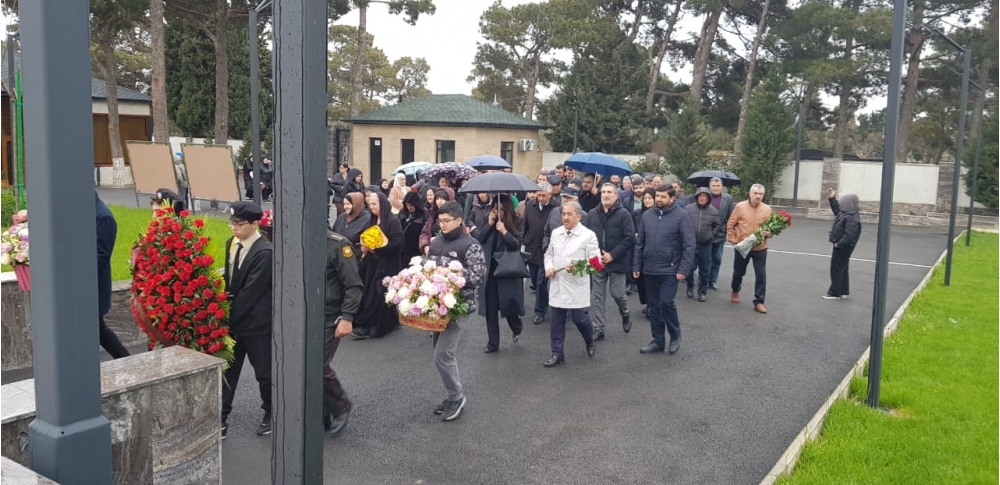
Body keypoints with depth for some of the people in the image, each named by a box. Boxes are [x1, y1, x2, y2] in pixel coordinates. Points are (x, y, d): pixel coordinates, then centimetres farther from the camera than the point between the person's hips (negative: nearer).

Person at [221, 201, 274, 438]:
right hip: (234, 319, 7)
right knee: (226, 371, 10)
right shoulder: (231, 243, 5)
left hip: (256, 322, -7)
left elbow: (250, 291, -22)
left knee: (264, 372, 9)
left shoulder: (265, 252, -20)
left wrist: (228, 317, -18)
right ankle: (221, 418, 19)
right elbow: (230, 279, 13)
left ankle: (271, 414, 30)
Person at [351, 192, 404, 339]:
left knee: (378, 295, -8)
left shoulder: (393, 221, -10)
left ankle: (366, 326, -4)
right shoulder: (371, 220, 13)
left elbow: (397, 243, -18)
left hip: (386, 264, -8)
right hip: (372, 263, 8)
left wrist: (376, 249, -18)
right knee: (368, 293, 5)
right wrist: (364, 247, -3)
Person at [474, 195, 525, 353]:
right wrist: (489, 225, -12)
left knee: (508, 303, -3)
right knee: (490, 307, 5)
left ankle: (517, 328, 31)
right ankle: (493, 343, 16)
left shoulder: (516, 223, -2)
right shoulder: (488, 221, 7)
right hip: (489, 269, 3)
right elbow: (478, 239, -3)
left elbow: (517, 244, -10)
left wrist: (504, 231, -20)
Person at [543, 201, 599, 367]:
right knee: (557, 320, 7)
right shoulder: (556, 233, 8)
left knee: (579, 318, 2)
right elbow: (549, 254, 19)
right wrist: (548, 267, -1)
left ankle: (590, 342, 32)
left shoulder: (588, 235, -7)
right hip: (557, 284, 4)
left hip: (577, 285, -4)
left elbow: (595, 259, -12)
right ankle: (557, 354, 17)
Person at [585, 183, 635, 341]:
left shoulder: (623, 214, -7)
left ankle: (625, 315, 34)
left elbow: (630, 238, -12)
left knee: (617, 293, 2)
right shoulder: (592, 214, 7)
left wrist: (612, 255, -16)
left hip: (617, 262, -3)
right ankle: (598, 329, 12)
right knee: (597, 296, 4)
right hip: (597, 262, 4)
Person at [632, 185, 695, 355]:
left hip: (670, 270, -5)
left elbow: (689, 245, -10)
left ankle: (675, 336, 14)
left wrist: (684, 269, -15)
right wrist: (636, 266, 6)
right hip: (649, 270, 5)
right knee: (654, 306, 10)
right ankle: (658, 341, 21)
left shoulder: (681, 216, -7)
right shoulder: (647, 215, 6)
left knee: (666, 303, -9)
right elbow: (639, 243, 10)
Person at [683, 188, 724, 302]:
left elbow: (718, 225, 10)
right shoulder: (688, 208, -3)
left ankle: (702, 292, 18)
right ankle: (690, 288, 27)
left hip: (705, 245, 1)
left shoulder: (713, 211, 0)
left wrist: (712, 235, 0)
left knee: (705, 270, 7)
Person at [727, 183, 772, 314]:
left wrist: (768, 233, -16)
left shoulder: (767, 209, -1)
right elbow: (730, 225, -2)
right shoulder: (740, 207, -8)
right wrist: (733, 240, -7)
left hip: (760, 248, 1)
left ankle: (759, 302, 7)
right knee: (738, 272, 16)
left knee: (761, 275, -2)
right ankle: (735, 291, 43)